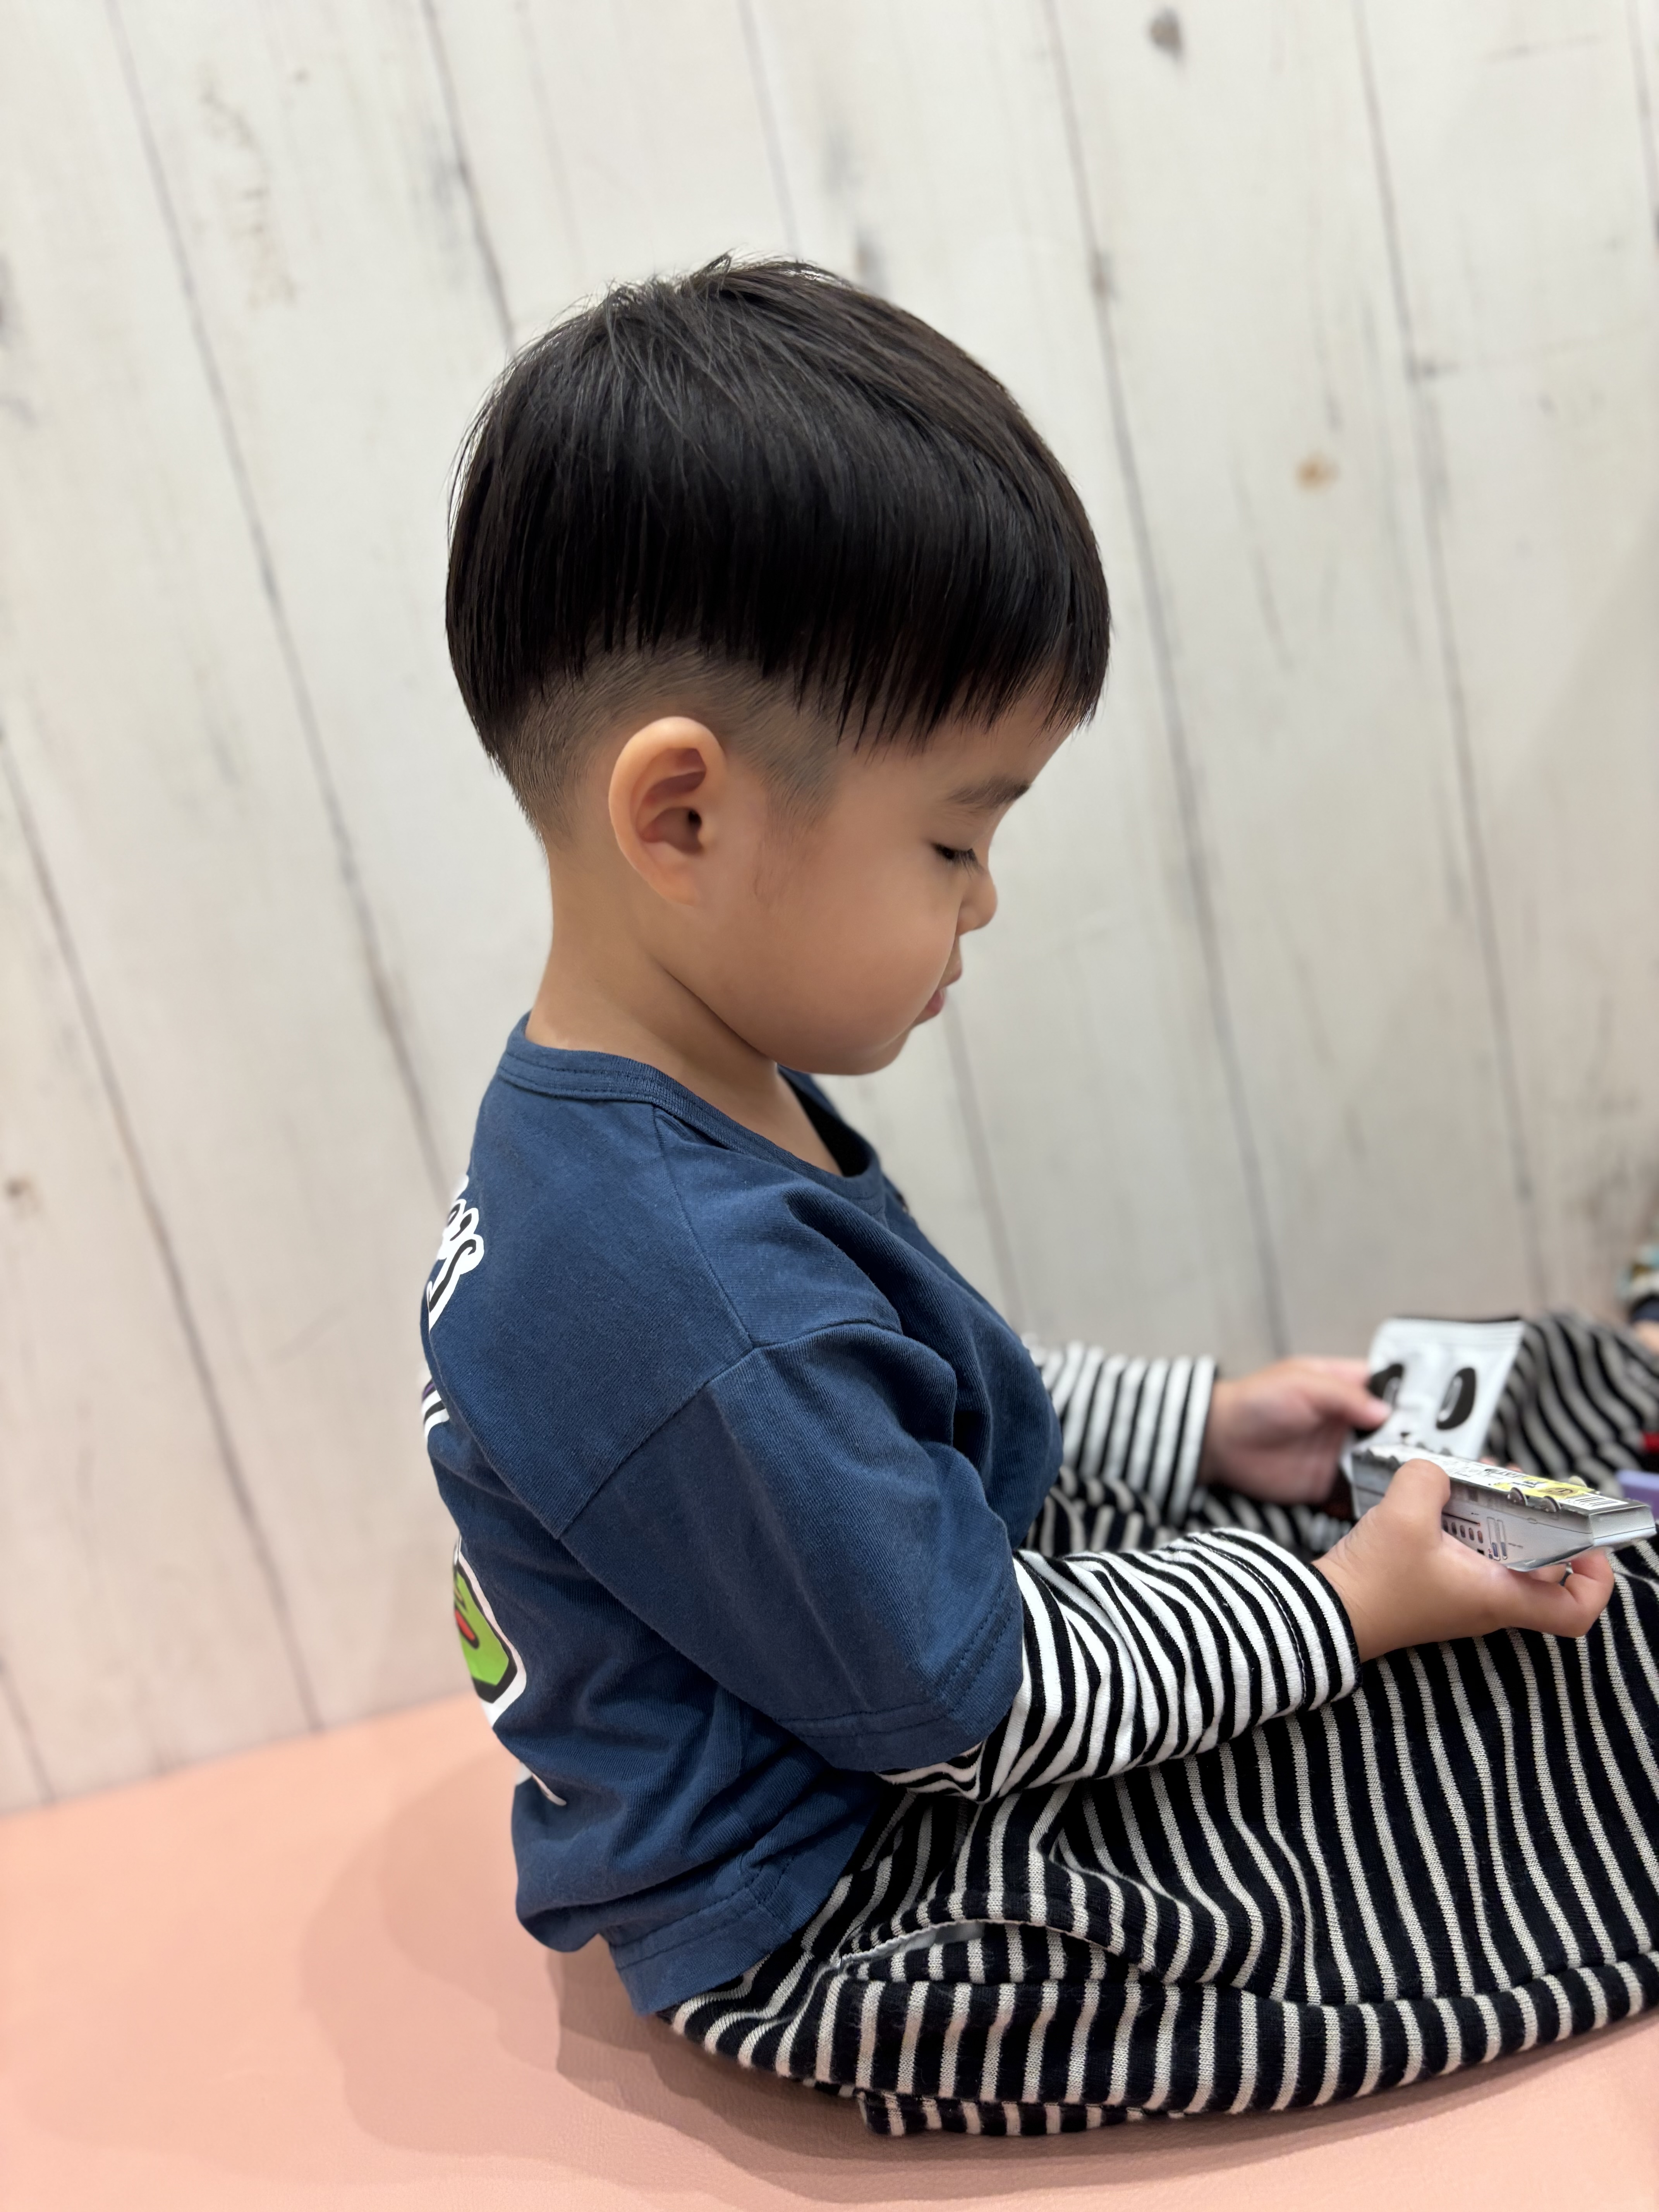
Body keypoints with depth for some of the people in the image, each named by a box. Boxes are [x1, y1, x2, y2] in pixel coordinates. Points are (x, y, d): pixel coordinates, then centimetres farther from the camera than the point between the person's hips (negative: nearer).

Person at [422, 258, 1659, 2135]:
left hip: (939, 1606, 9)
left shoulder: (628, 1115, -5)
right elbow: (968, 1714, -25)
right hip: (842, 1916, -8)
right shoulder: (699, 1308, -37)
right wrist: (1347, 1607, -14)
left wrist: (1205, 1424, 3)